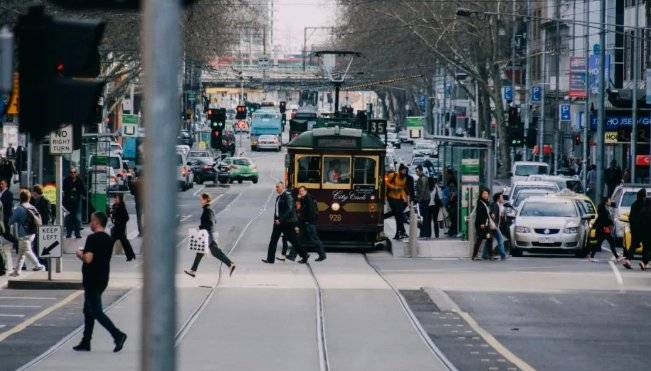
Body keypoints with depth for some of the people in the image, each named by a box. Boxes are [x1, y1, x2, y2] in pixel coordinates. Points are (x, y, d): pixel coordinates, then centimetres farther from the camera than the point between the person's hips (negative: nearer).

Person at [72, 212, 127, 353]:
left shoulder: (93, 239, -17)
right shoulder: (109, 239, 10)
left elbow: (88, 259, -24)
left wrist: (80, 254, -4)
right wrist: (85, 254, 19)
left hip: (92, 281, -9)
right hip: (103, 279, 9)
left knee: (96, 312, -6)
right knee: (88, 310, 16)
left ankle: (118, 335, -17)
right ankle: (85, 342, 19)